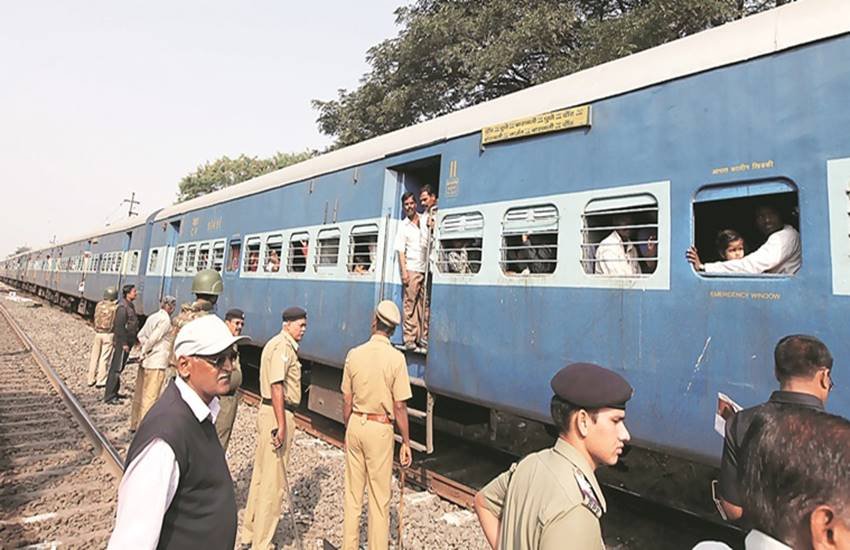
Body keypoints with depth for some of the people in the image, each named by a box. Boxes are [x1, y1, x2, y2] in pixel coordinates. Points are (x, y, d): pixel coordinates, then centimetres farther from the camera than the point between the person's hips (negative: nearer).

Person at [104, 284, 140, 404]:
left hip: (127, 342, 10)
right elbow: (119, 326, -20)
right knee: (116, 369, -5)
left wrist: (133, 339, 18)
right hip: (122, 342, -10)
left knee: (119, 368, 17)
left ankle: (114, 392, 27)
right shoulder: (123, 307, -17)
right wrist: (124, 343, -20)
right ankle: (108, 396, 1)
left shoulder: (130, 305, 12)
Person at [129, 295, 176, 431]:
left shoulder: (153, 317, 10)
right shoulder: (165, 320, -15)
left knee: (139, 394, 16)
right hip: (156, 363, -8)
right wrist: (144, 353, -5)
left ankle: (135, 424, 28)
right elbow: (153, 338, -18)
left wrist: (144, 352, 8)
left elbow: (141, 335, 12)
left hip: (146, 361, 9)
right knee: (150, 396, -1)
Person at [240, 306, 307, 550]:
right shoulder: (283, 346, -17)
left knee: (261, 474, 20)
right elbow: (277, 386, -23)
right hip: (278, 413, -11)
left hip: (268, 411, 11)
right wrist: (281, 425, -24)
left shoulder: (280, 344, 15)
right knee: (274, 481, 0)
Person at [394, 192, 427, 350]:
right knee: (410, 305, -4)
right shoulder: (403, 226, 5)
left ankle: (423, 337, 11)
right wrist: (404, 271, -9)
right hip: (412, 269, -3)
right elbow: (400, 251, 0)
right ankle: (409, 339, 0)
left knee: (424, 305, 4)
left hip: (425, 269, 3)